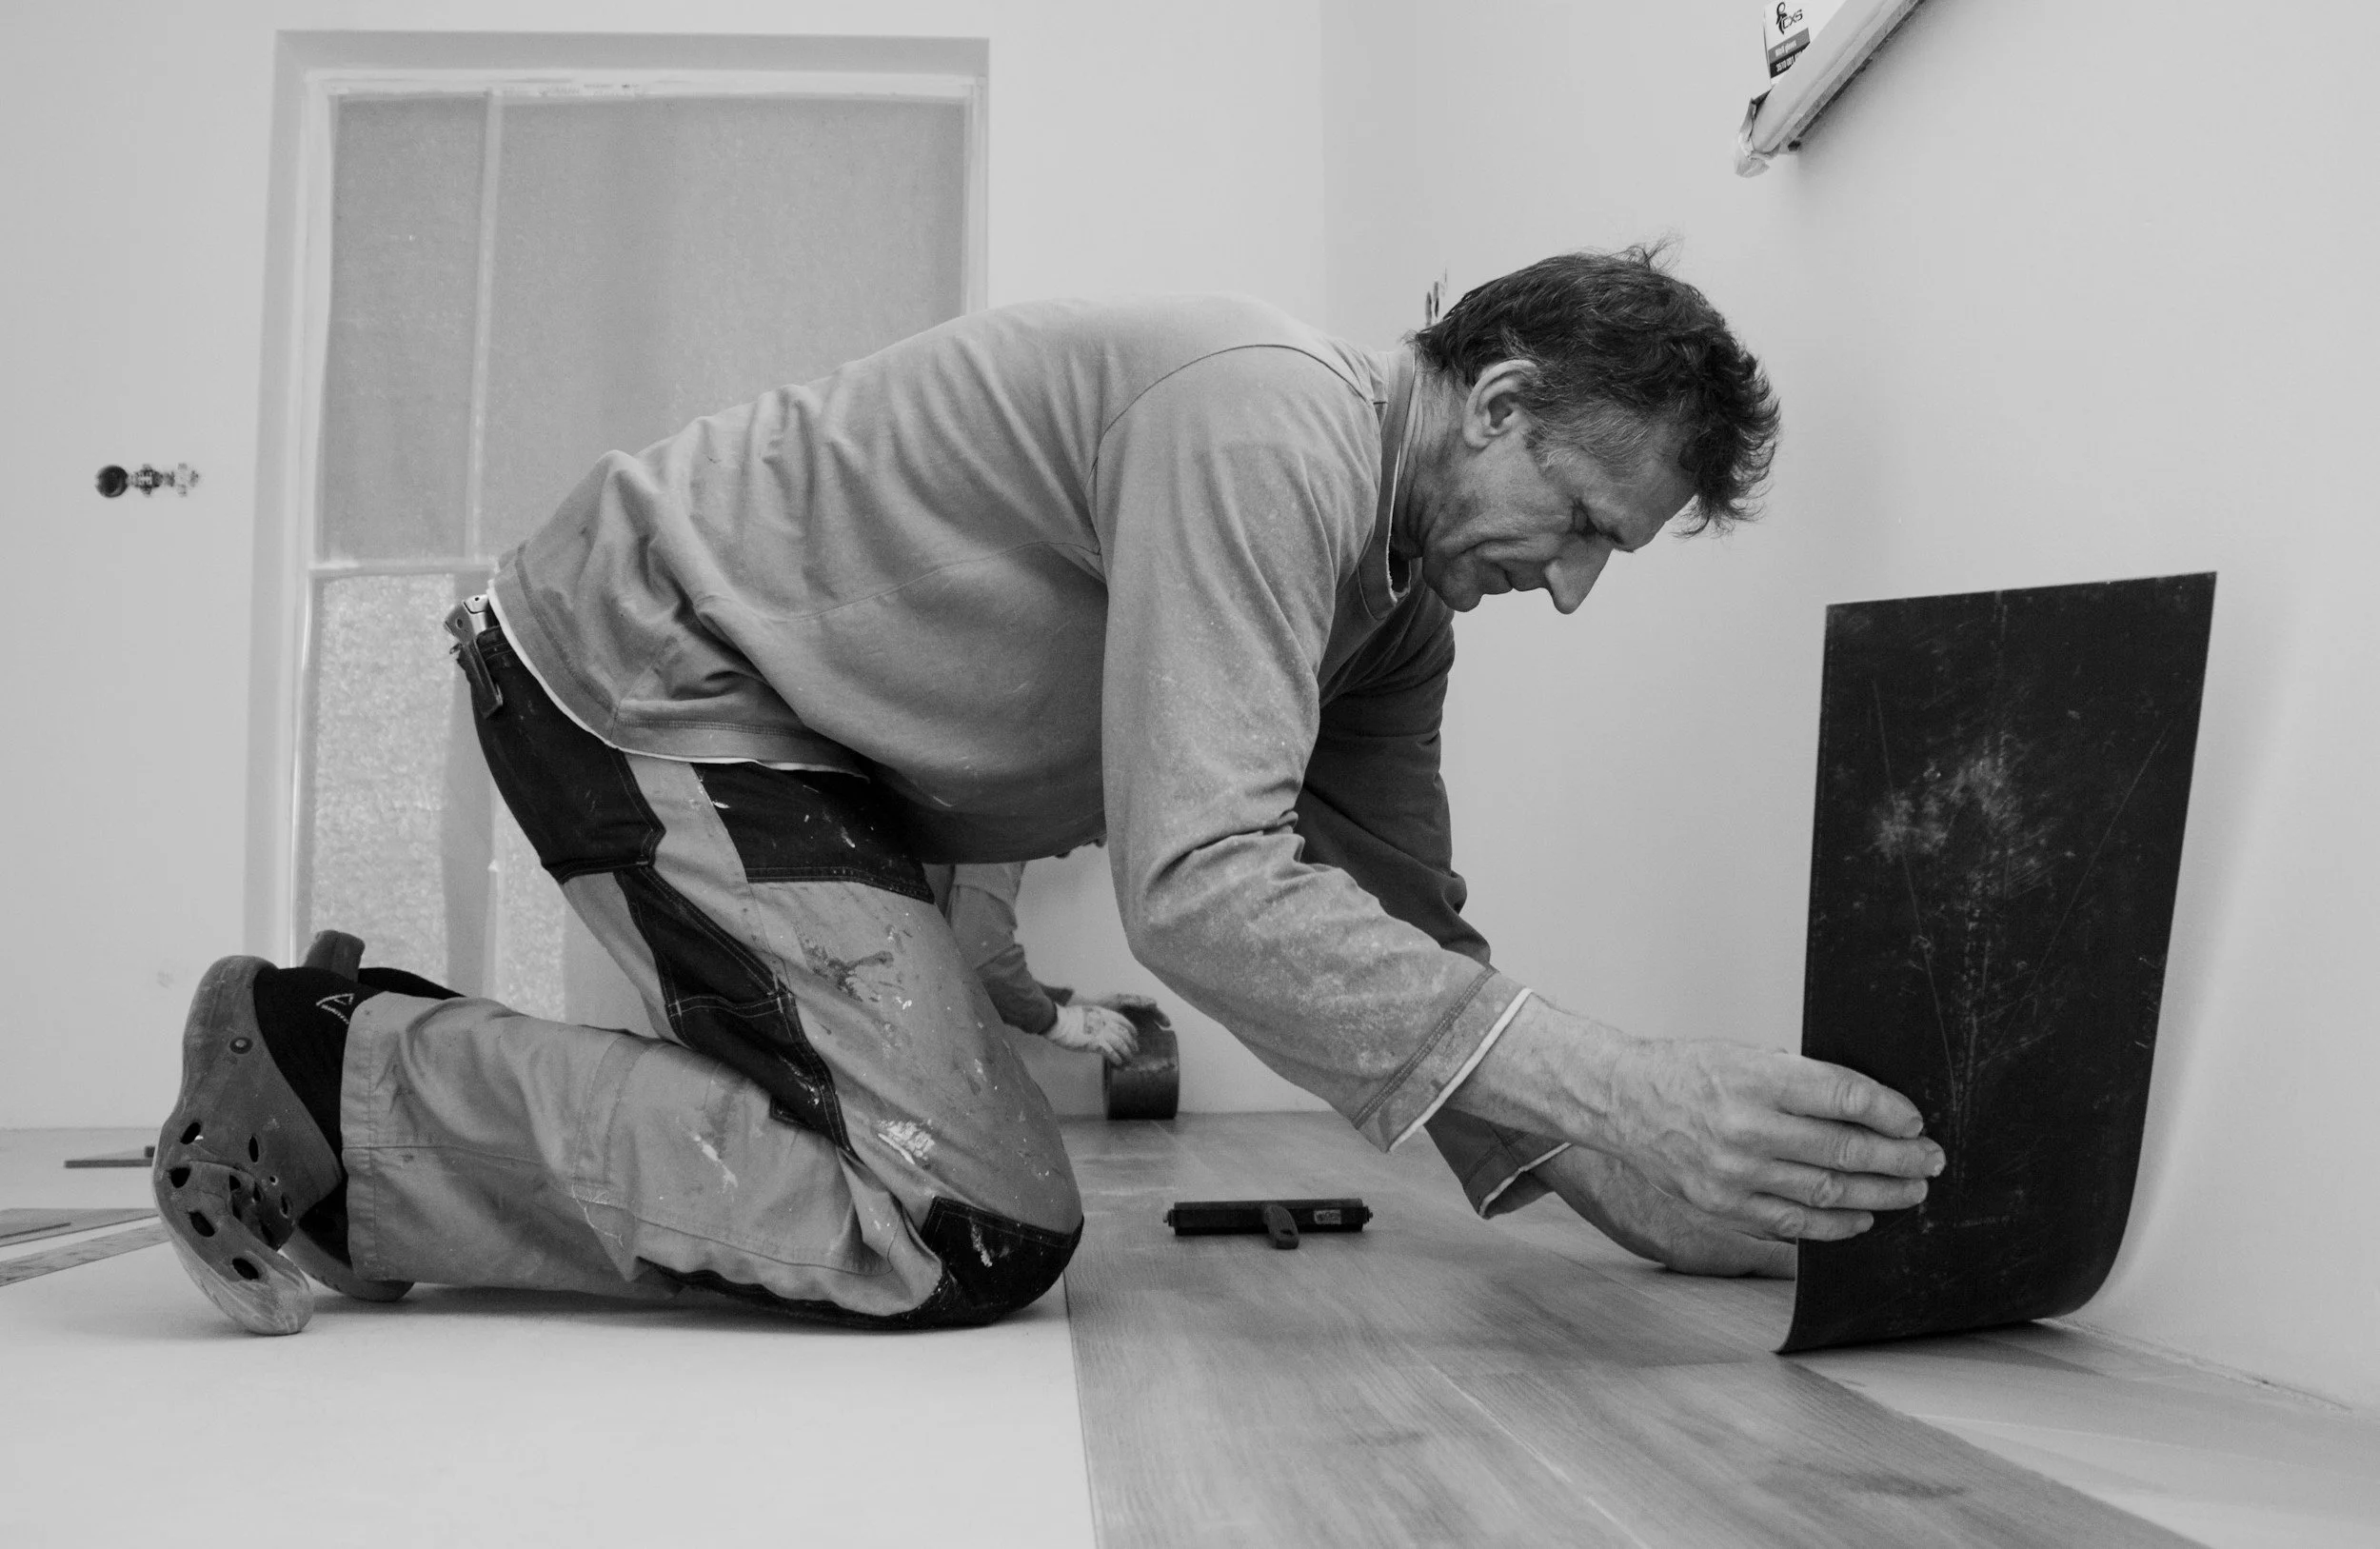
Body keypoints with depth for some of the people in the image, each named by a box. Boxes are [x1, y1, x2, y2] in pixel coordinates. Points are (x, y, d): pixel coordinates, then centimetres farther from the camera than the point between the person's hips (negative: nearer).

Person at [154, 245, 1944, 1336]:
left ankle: (402, 1065, 13)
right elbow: (1199, 881, -32)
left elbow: (1414, 925, 6)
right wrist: (1604, 1094, -34)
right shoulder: (1270, 419, -24)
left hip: (788, 725, 10)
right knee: (973, 1232, -16)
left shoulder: (1402, 590, 7)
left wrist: (1612, 1179, -5)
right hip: (639, 655, -10)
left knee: (955, 1169, 10)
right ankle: (339, 1083, -8)